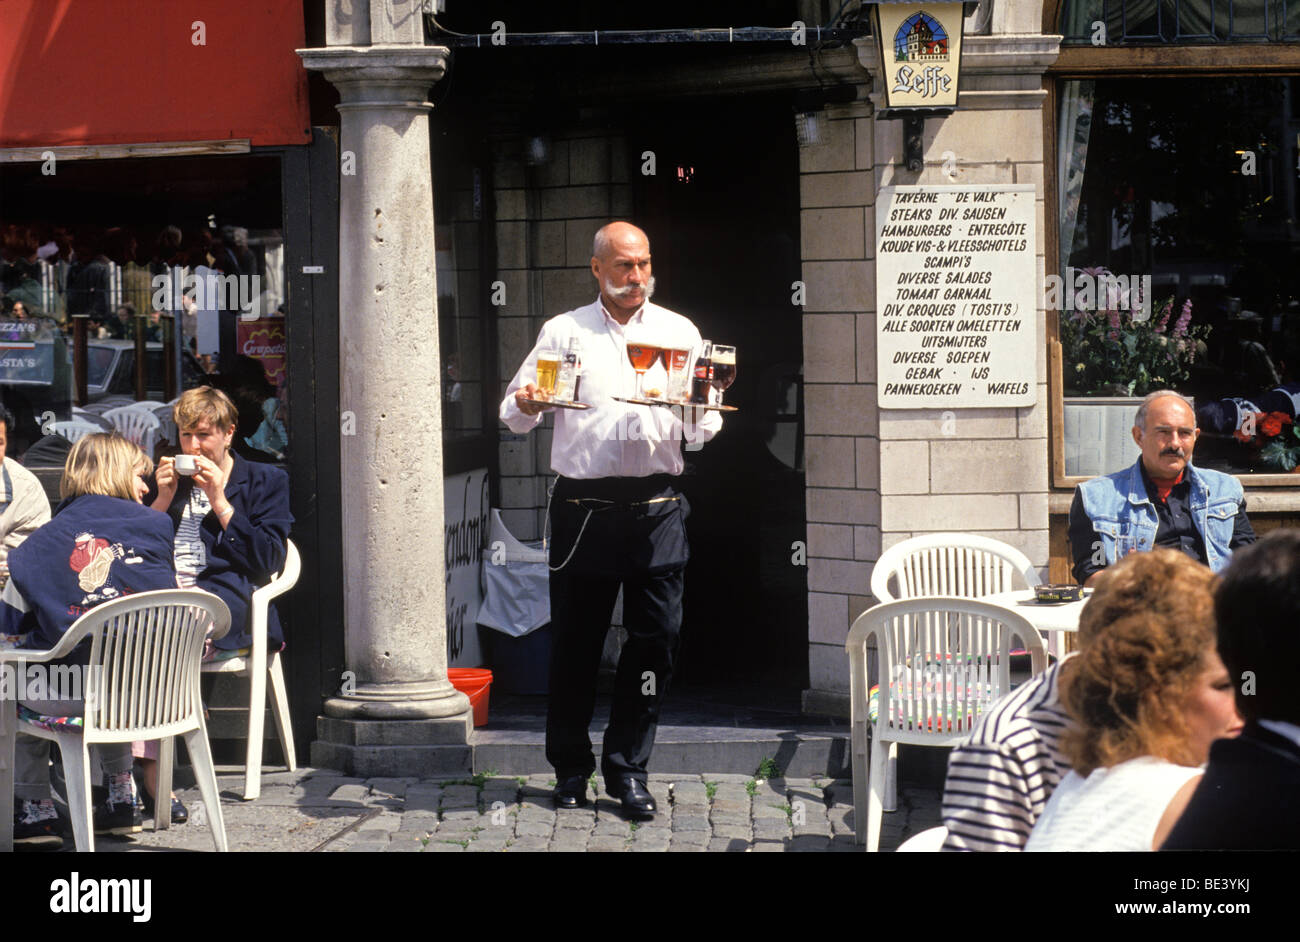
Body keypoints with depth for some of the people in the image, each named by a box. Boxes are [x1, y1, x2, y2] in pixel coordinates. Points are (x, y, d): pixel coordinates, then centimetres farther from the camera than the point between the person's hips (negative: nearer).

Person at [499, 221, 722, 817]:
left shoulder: (678, 332, 12)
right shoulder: (563, 332, 10)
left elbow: (703, 432, 8)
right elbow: (514, 414, 8)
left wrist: (700, 415, -15)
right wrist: (526, 405, -14)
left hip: (655, 506, 1)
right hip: (583, 505, -1)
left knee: (657, 635, -2)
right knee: (576, 639, 3)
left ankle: (627, 768, 9)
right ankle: (570, 770, 17)